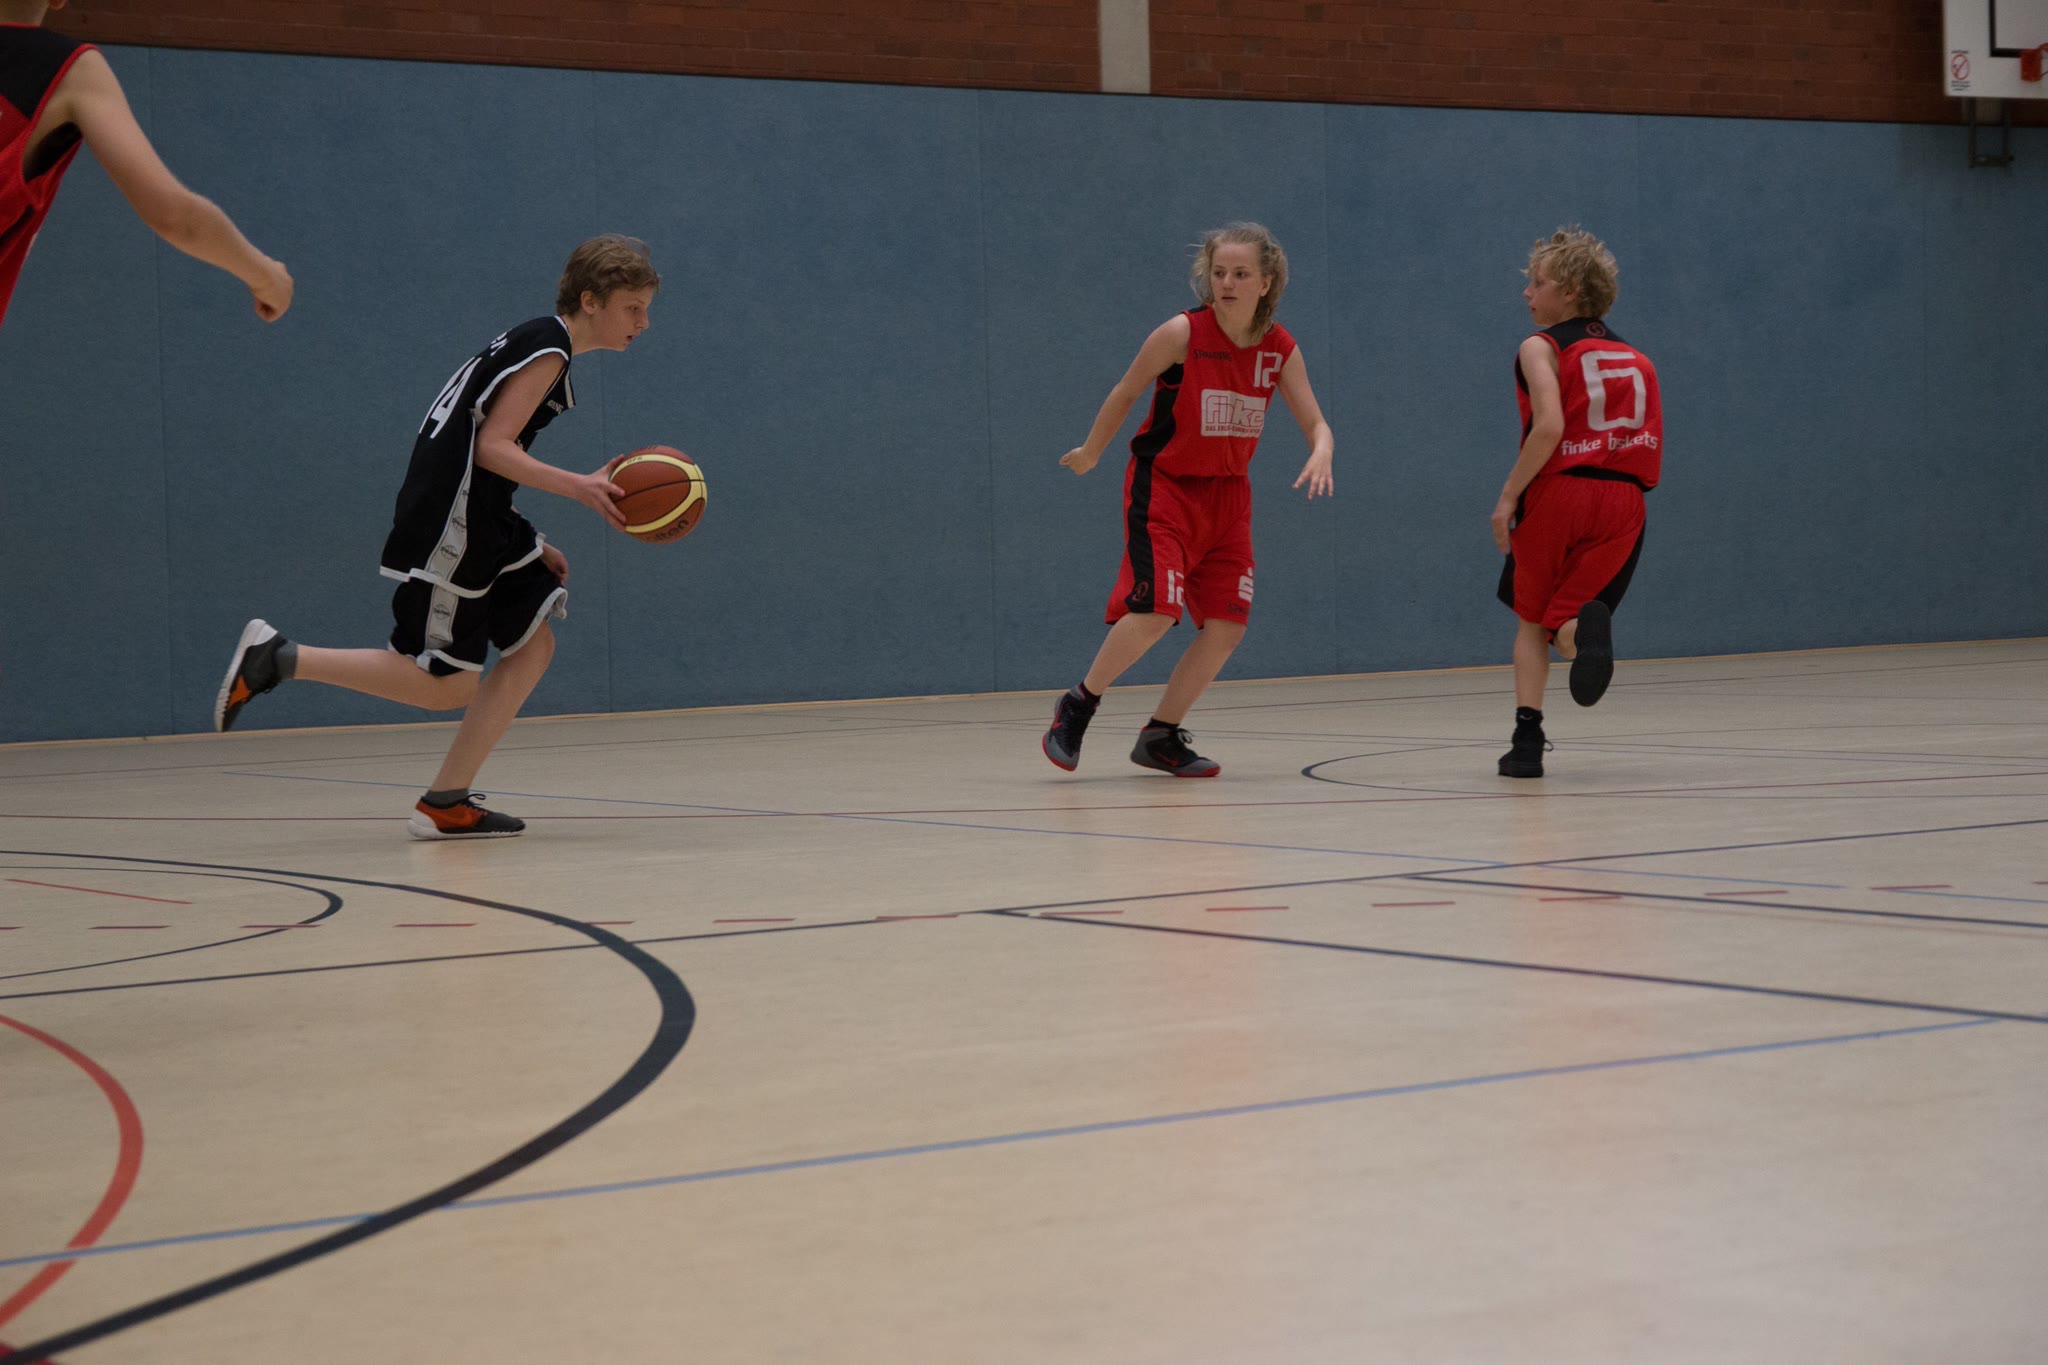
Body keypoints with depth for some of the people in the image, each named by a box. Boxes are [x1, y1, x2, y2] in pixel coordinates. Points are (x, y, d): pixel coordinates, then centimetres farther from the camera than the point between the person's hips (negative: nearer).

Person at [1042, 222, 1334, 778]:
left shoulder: (1280, 350, -5)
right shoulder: (1181, 334, -17)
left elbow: (1315, 424, -3)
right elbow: (1125, 393, -3)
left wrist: (1320, 455, -26)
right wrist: (1090, 454, 9)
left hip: (1227, 494, 5)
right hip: (1164, 486, -5)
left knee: (1227, 624, 0)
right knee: (1155, 611, -20)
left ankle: (1161, 737, 15)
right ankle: (1077, 705, 1)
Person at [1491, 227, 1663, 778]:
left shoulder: (1540, 349, 1)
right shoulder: (1635, 358, 18)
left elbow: (1549, 426, -16)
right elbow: (1650, 450, 12)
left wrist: (1508, 496, -10)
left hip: (1560, 490, -4)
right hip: (1624, 499, 4)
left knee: (1531, 618, 17)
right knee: (1560, 620, 10)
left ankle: (1527, 737, 5)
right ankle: (1583, 627, -28)